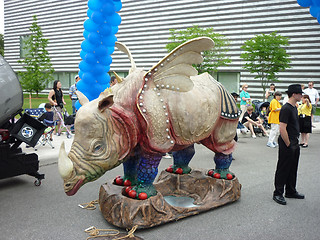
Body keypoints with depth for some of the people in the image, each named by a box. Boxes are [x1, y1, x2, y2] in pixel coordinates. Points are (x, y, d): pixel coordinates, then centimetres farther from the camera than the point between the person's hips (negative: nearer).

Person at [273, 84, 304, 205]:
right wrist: (288, 145, -17)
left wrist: (296, 143, 17)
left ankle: (291, 191, 30)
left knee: (293, 169, 17)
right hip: (286, 145, -10)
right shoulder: (286, 109, -18)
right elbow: (282, 130, -23)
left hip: (294, 144, 10)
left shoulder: (294, 108, 13)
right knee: (283, 169, -1)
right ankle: (278, 194, 9)